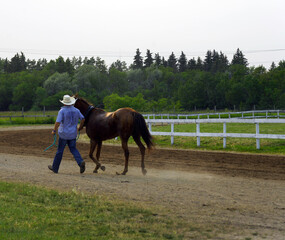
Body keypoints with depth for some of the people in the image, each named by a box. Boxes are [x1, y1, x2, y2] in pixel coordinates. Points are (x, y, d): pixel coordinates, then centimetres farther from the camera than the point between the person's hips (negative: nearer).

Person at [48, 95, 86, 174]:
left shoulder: (62, 111, -14)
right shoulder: (76, 110, 3)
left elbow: (58, 122, -21)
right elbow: (83, 119, 7)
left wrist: (54, 130, -7)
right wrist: (80, 128, 21)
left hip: (64, 134, -4)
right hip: (73, 134, 4)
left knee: (60, 151, 7)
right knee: (73, 149, 12)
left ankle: (55, 167, 20)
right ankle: (80, 162, -13)